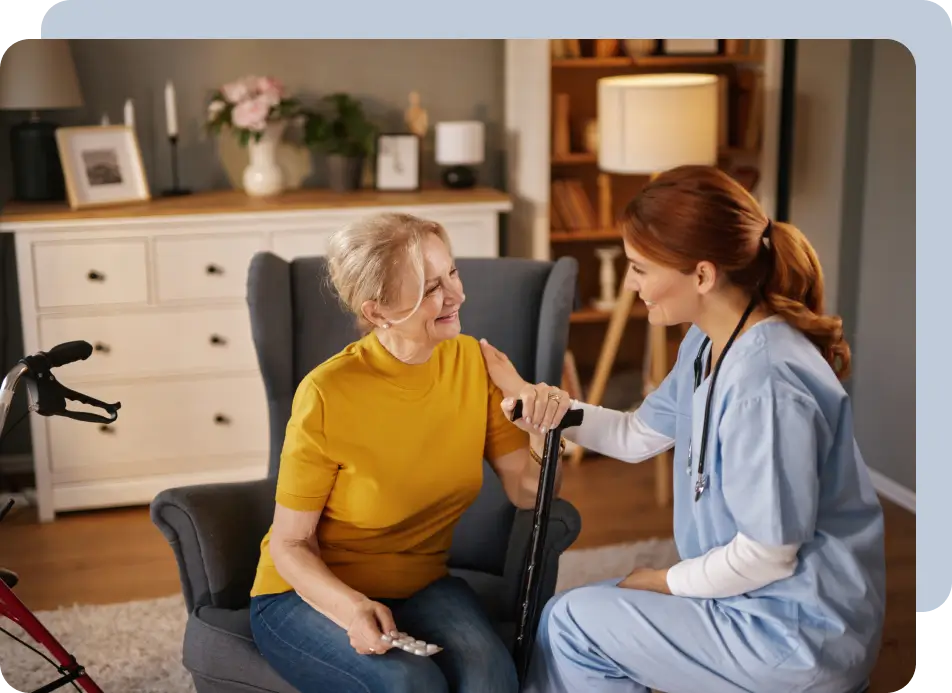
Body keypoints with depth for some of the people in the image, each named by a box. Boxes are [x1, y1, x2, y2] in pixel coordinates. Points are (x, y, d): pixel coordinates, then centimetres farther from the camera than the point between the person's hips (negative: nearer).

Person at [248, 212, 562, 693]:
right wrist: (350, 608, -30)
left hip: (419, 584, 4)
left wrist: (543, 433, -25)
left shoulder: (471, 360, -6)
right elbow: (290, 545, -12)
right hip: (312, 592, -3)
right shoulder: (327, 395, -20)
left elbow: (524, 492, -4)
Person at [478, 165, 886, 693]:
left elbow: (766, 556, -24)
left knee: (571, 624, -2)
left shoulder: (765, 383, -29)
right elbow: (637, 436, 12)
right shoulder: (707, 345, 1)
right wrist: (532, 397, 3)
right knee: (578, 608, 16)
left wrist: (666, 581, -8)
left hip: (801, 634, -9)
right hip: (755, 603, 9)